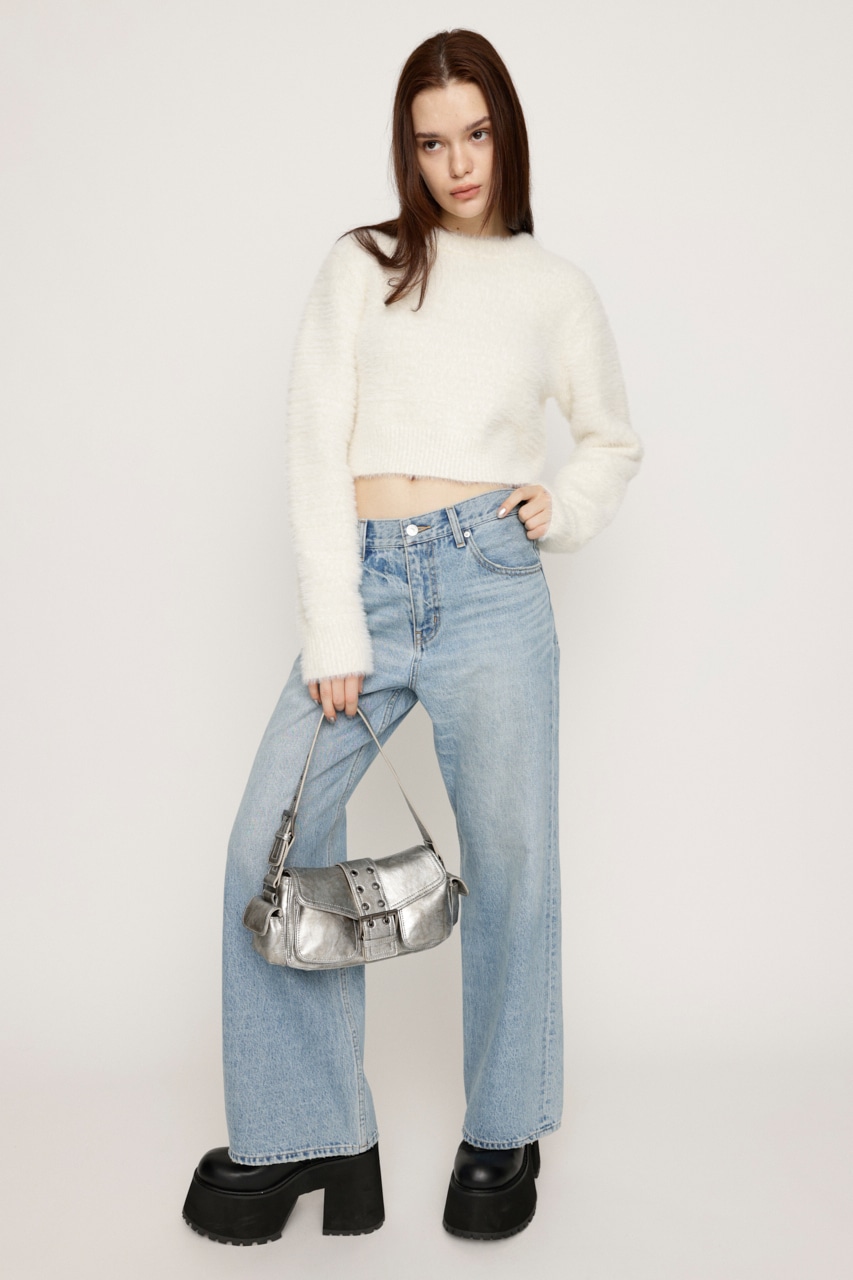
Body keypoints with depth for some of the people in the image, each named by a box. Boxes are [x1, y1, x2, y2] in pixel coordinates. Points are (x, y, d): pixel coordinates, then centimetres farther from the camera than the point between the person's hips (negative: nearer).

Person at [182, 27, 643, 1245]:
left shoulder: (556, 287, 14)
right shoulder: (360, 266, 10)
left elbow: (614, 441, 25)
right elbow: (317, 446, 2)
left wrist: (563, 507, 2)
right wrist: (330, 633, -6)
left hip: (491, 583, 0)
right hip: (366, 582, 1)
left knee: (510, 856, 0)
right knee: (273, 841, -7)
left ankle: (504, 1135, 20)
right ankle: (303, 1135, 8)